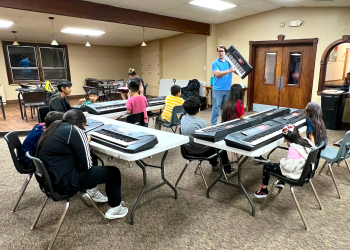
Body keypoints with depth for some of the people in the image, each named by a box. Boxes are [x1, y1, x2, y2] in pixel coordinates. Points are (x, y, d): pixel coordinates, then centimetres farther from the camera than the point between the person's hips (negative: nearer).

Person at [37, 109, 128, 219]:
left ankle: (92, 191, 35)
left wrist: (84, 144, 7)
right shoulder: (75, 131, -17)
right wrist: (86, 143, 0)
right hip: (64, 183, -9)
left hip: (49, 178, 9)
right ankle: (115, 208, 16)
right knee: (113, 172, 1)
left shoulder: (55, 127, 7)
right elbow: (86, 164, -16)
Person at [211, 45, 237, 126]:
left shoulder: (229, 62, 11)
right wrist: (229, 71, -23)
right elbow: (217, 74, -15)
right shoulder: (215, 63, 0)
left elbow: (237, 72, 4)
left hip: (228, 89, 4)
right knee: (216, 108, -5)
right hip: (218, 89, -4)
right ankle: (213, 124, 2)